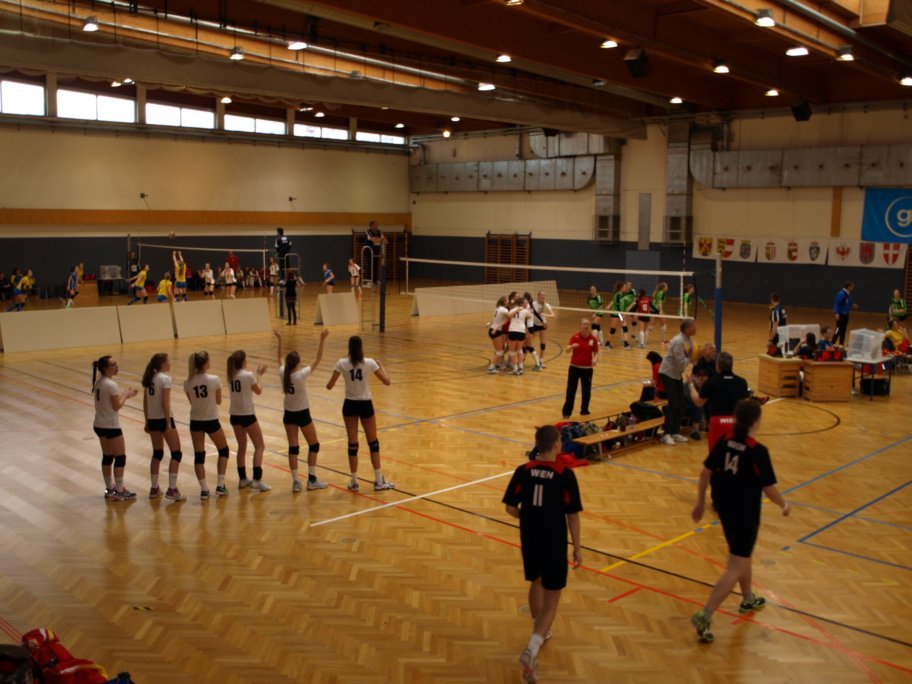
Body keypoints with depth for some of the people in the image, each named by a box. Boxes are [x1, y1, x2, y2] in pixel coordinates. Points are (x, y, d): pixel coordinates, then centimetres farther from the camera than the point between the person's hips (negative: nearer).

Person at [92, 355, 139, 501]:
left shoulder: (98, 382, 7)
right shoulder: (111, 384, -20)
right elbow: (117, 406, -17)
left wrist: (125, 394, 10)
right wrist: (126, 395, -3)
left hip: (99, 425, 9)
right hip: (111, 426, -9)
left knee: (107, 456, 16)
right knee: (120, 457, 1)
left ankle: (109, 489, 24)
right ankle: (119, 491, 6)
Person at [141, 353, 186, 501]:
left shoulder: (149, 379, 8)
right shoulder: (165, 379, -13)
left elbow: (145, 403, 10)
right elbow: (165, 403, -18)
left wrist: (147, 422, 17)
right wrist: (169, 424, -16)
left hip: (152, 420, 7)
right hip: (164, 419, -7)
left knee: (157, 454, 17)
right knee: (176, 454, 1)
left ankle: (154, 489, 20)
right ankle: (172, 489, -3)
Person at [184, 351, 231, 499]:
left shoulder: (188, 382, -6)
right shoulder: (214, 379, -15)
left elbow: (192, 401, 6)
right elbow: (218, 401, -3)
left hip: (195, 421, 3)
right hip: (211, 421, -3)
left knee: (199, 455, 10)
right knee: (223, 450, 17)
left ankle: (204, 490, 8)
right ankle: (220, 486, 13)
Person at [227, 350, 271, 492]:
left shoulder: (230, 376, 2)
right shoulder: (248, 375, -16)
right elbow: (258, 391, -2)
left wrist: (257, 374, 19)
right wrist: (258, 376, 11)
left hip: (234, 415, 6)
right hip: (247, 415, -6)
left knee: (242, 447, 18)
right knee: (260, 446, 5)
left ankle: (243, 479, 23)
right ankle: (257, 480, -3)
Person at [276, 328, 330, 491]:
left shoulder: (283, 374, -9)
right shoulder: (301, 375, -21)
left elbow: (279, 358, 11)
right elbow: (318, 359, -19)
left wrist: (280, 340, 13)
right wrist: (322, 340, -23)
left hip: (288, 414, 5)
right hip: (302, 414, -5)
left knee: (293, 447, 6)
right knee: (314, 445, 11)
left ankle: (296, 482, 4)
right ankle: (312, 479, 11)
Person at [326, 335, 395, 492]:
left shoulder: (342, 363, -9)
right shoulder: (369, 362, -11)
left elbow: (329, 386, -7)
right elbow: (387, 381, -7)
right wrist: (381, 366, 9)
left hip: (350, 405, 1)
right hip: (365, 405, -1)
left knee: (352, 444, 8)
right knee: (373, 442, 11)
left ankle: (354, 482, 12)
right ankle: (379, 481, 14)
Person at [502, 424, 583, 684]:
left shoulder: (523, 471, -5)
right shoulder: (565, 474, -14)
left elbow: (510, 508, -2)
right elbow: (572, 515, -11)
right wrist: (577, 547, -1)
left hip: (529, 542, 4)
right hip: (555, 545, -4)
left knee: (536, 584, 29)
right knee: (551, 601, 4)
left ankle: (540, 631, 49)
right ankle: (532, 649, -13)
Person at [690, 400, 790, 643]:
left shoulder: (723, 442, -4)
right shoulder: (758, 451, -20)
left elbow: (705, 473, 1)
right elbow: (768, 488, -14)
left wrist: (700, 503, 13)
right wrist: (784, 505, 6)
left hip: (724, 507, 7)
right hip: (745, 513, -7)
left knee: (743, 553, 29)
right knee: (736, 567, 0)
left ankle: (748, 599, 49)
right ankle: (705, 616, -8)